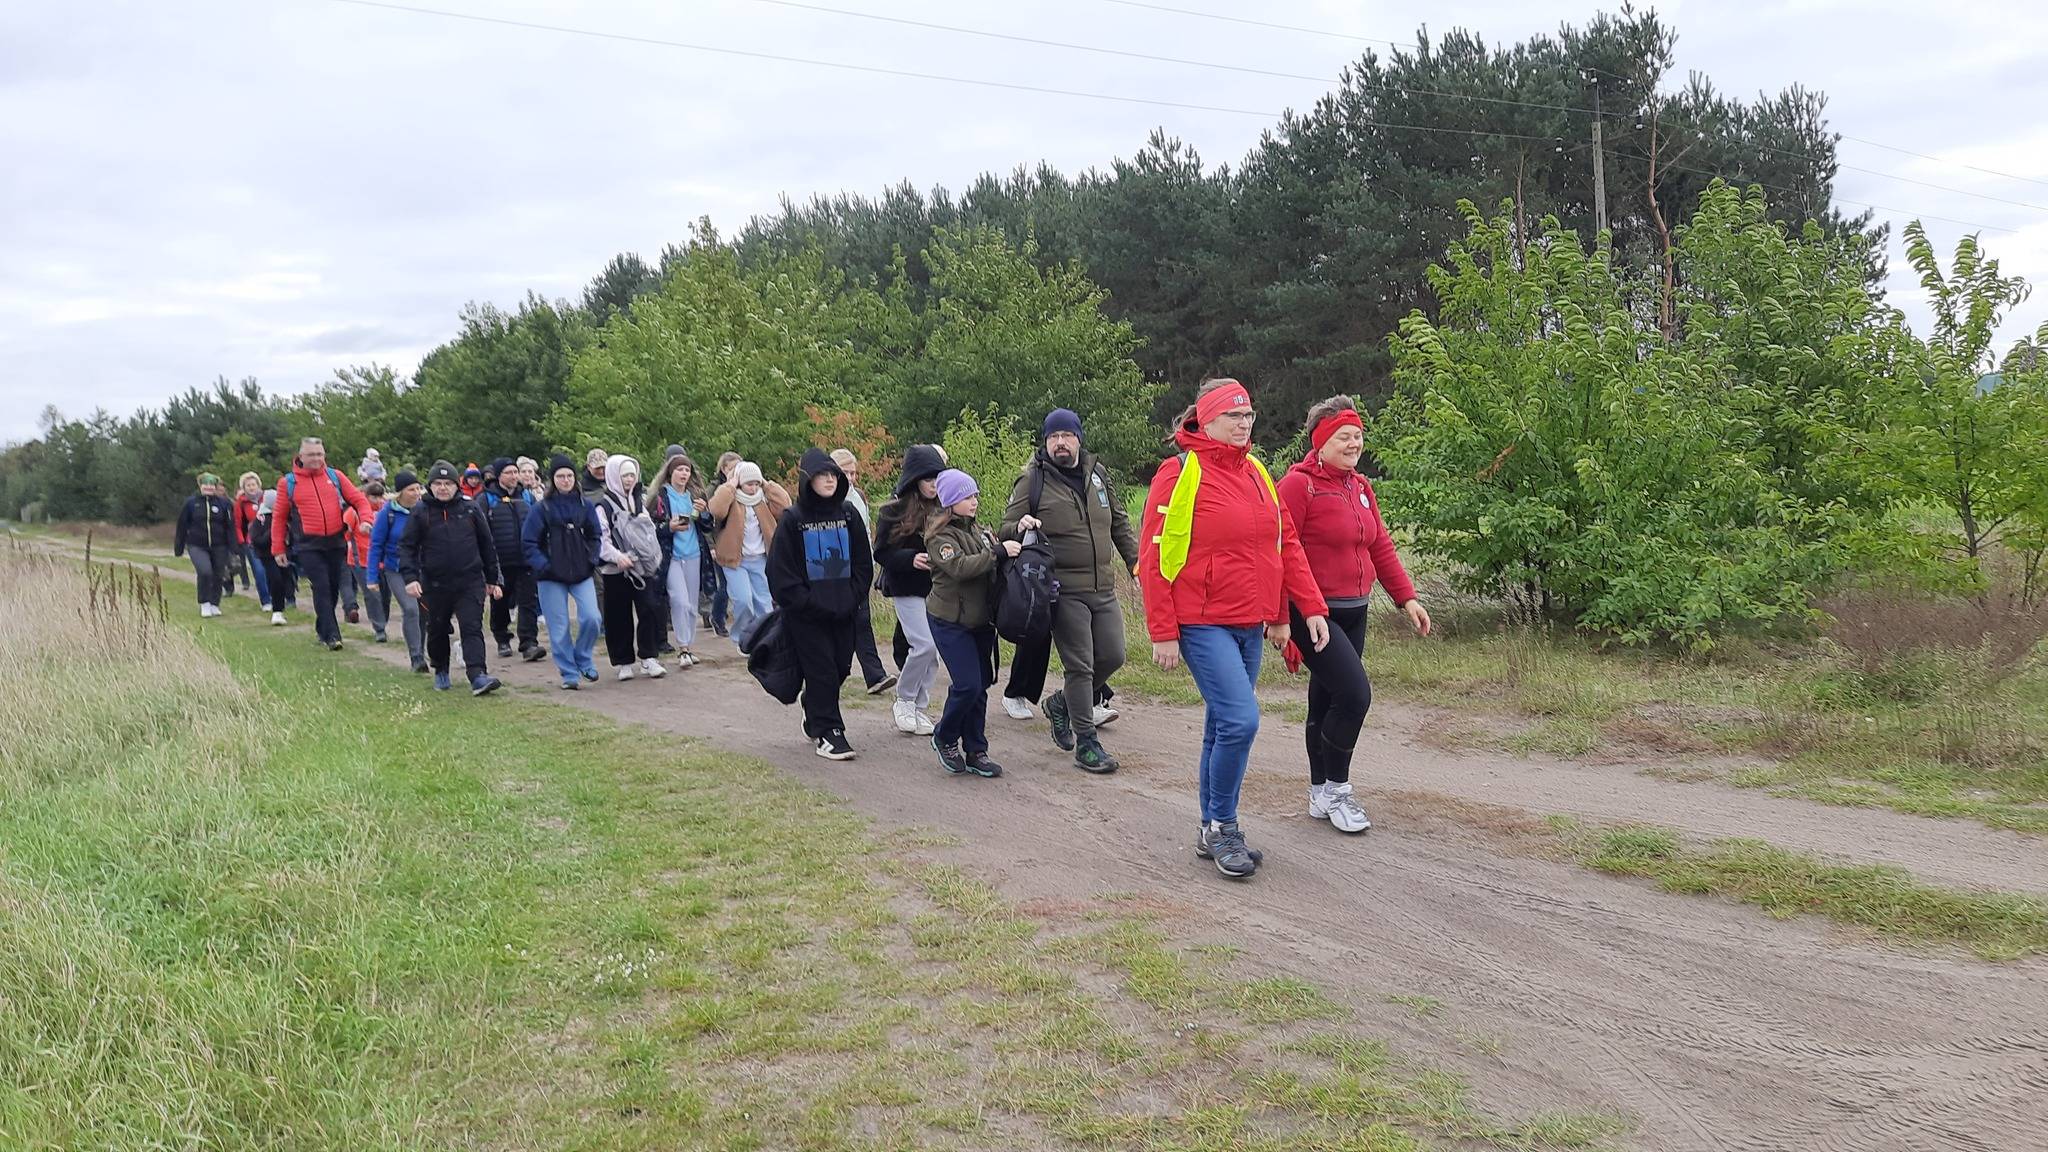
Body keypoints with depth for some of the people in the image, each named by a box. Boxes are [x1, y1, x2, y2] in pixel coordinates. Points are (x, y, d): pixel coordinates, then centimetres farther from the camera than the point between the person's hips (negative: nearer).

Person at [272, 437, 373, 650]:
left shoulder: (335, 476, 7)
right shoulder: (288, 482, 1)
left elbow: (358, 499, 7)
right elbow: (279, 518, 5)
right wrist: (278, 549, 4)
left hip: (336, 543, 3)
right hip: (308, 547, -3)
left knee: (333, 588, 11)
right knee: (321, 588, -12)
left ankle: (322, 628, 29)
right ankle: (331, 635, -11)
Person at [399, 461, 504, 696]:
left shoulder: (470, 509, 4)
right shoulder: (421, 512, 1)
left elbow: (487, 545, 10)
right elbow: (406, 546, 1)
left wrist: (493, 579, 10)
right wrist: (410, 577, -13)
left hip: (470, 582, -1)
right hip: (435, 585, 1)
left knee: (472, 628, -11)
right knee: (437, 630, 15)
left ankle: (478, 676, -20)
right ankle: (440, 671, 35)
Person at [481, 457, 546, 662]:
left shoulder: (527, 496, 12)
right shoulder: (487, 499, 0)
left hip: (525, 561, 2)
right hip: (500, 562, -2)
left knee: (528, 602, -7)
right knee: (500, 604, 11)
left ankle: (529, 643, -11)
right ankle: (502, 641, 26)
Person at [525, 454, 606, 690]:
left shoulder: (585, 506, 6)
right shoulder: (542, 509, -2)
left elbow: (595, 535, 16)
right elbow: (528, 542, -1)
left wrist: (592, 559, 3)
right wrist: (543, 565, -11)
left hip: (582, 573, 2)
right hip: (551, 577, -2)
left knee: (591, 618, -13)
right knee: (559, 628, 0)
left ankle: (584, 659, 13)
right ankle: (569, 673, 13)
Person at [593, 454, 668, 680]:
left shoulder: (640, 501, 15)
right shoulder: (604, 506, -3)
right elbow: (601, 538, -12)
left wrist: (655, 558, 13)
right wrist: (617, 556, -28)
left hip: (643, 566, 4)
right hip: (617, 569, -4)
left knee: (650, 608, -9)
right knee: (620, 617, 2)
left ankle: (649, 657, -3)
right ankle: (624, 662, 12)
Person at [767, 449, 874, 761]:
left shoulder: (848, 515, 7)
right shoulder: (793, 519, -5)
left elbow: (864, 565, 9)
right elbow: (781, 573, -6)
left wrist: (851, 600, -4)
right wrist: (810, 605, -12)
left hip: (843, 613, 4)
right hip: (807, 615, -4)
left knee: (840, 668, 9)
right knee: (821, 671, -3)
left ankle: (814, 717, 31)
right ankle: (828, 733, 5)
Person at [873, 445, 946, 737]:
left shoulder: (944, 510, 1)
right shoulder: (895, 512, -6)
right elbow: (882, 554, -6)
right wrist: (911, 559, -22)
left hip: (938, 589, 4)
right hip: (908, 589, -4)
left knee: (933, 651, 5)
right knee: (924, 644, -13)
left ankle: (919, 707, 19)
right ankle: (904, 701, 8)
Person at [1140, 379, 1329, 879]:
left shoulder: (1257, 473, 11)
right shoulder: (1181, 475, -9)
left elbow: (1286, 545, 15)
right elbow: (1154, 558, -10)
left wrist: (1309, 607, 8)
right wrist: (1163, 633, -12)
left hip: (1250, 625, 7)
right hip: (1202, 625, -7)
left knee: (1223, 728, 13)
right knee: (1240, 720, -16)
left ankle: (1213, 831, 24)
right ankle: (1220, 827, 1)